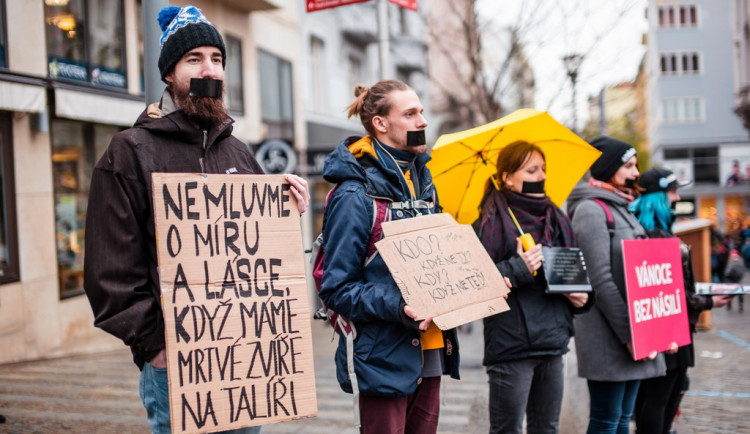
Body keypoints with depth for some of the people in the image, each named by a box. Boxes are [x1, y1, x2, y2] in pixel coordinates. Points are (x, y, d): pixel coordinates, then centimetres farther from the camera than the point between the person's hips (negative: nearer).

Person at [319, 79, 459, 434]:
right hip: (384, 358, -7)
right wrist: (396, 307, -26)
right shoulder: (355, 195, -13)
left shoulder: (424, 185, 12)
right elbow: (337, 288, -14)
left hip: (430, 353, 8)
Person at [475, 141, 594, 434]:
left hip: (552, 342, 7)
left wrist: (582, 297, 3)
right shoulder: (494, 221, -8)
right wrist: (518, 269, -24)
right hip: (511, 343, -6)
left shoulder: (555, 219, 13)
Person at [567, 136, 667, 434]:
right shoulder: (591, 209, -11)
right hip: (608, 338, -9)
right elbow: (601, 280, -18)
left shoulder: (621, 209, 18)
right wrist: (628, 333, -19)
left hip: (634, 333, 9)